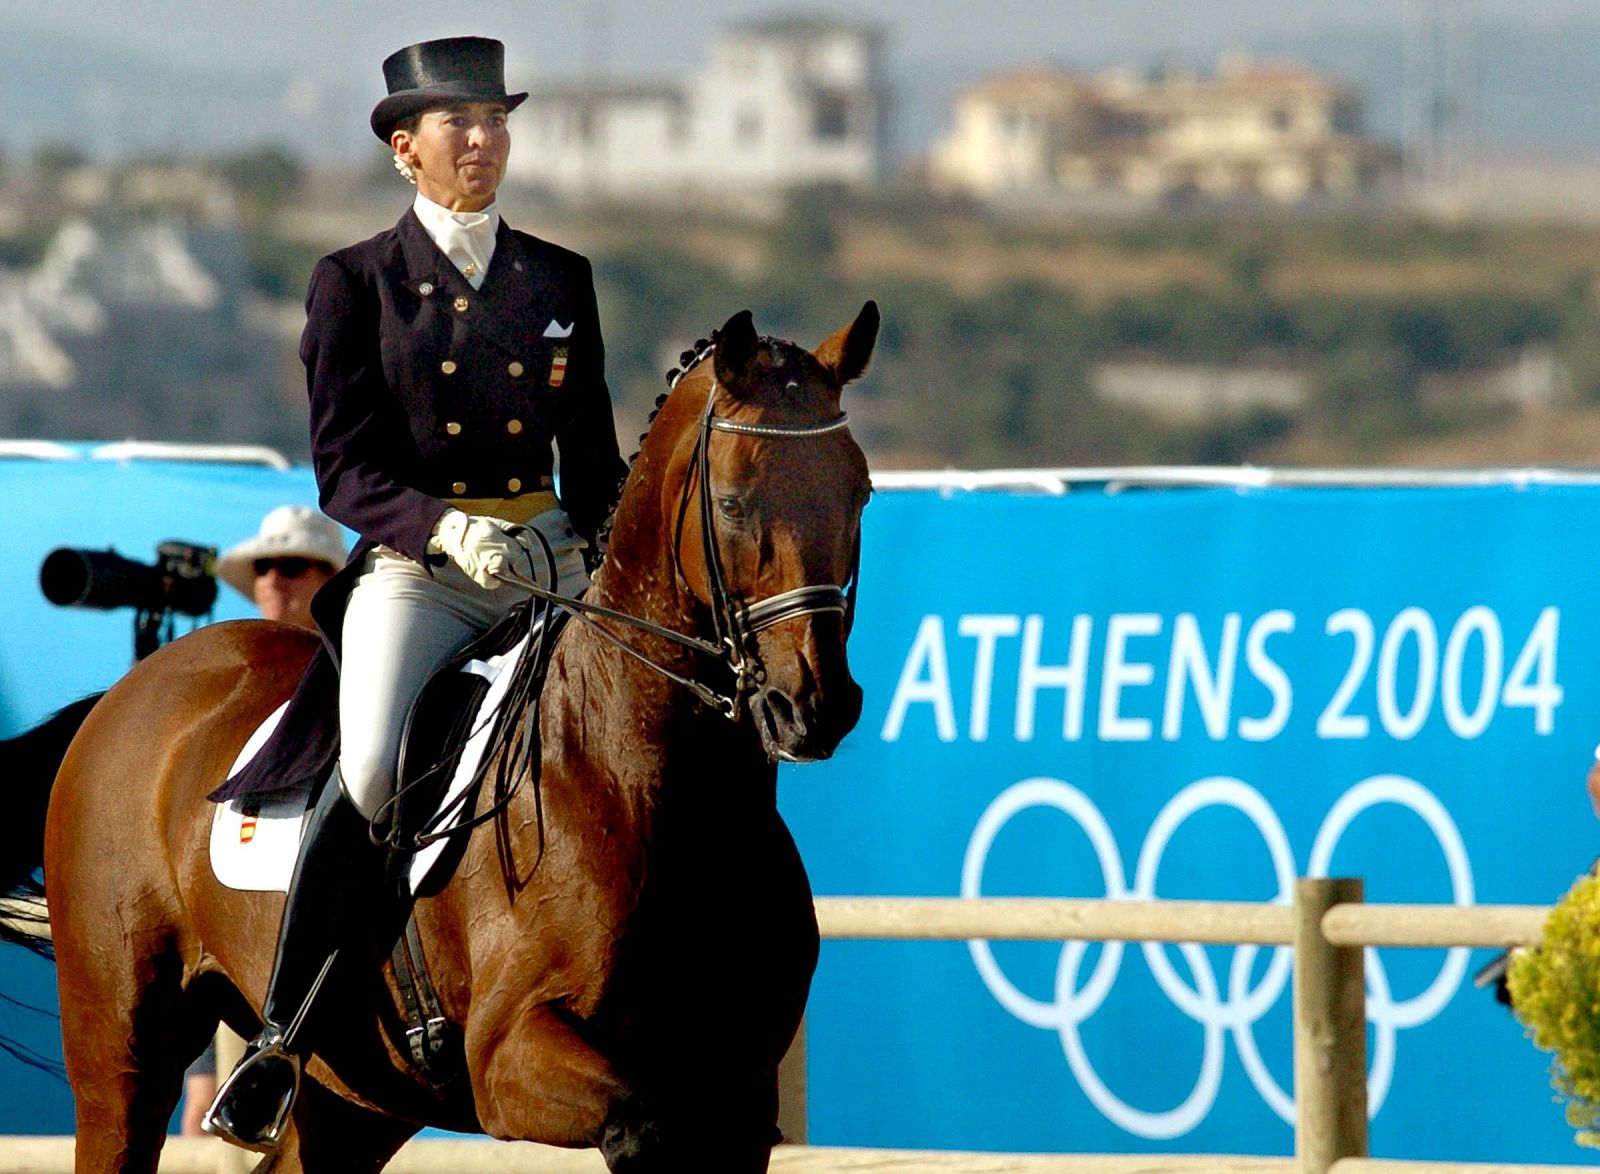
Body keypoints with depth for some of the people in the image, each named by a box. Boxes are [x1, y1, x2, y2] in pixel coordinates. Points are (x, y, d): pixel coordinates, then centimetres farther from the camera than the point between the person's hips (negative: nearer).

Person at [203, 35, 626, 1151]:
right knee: (371, 771, -28)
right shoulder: (356, 283, 5)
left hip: (549, 564, 4)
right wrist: (443, 527, -19)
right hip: (412, 568, -4)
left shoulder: (560, 281, 15)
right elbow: (345, 469, -2)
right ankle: (282, 1037, -22)